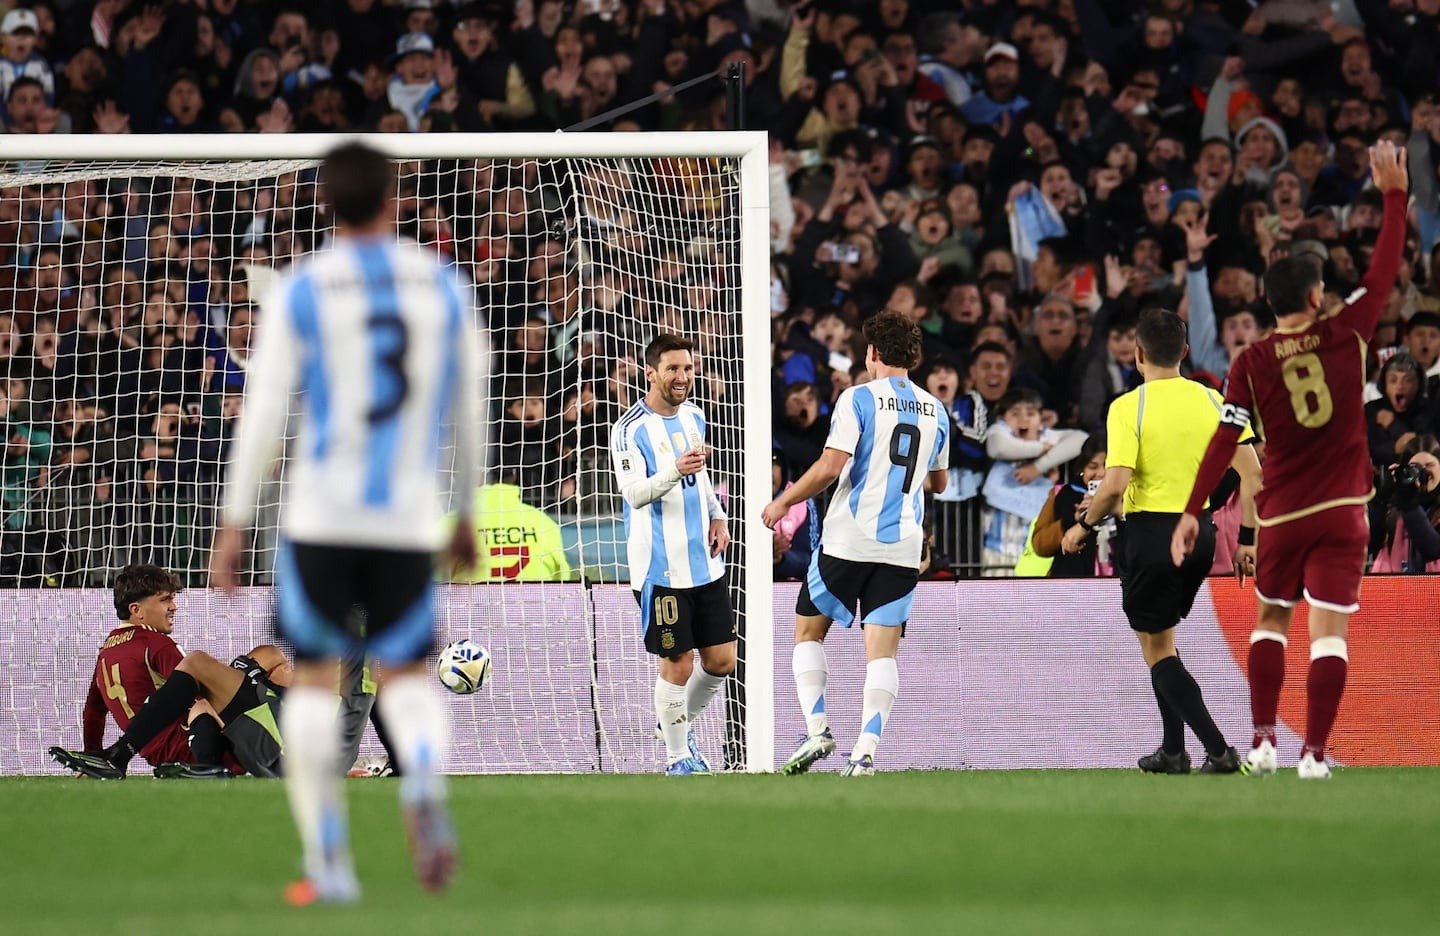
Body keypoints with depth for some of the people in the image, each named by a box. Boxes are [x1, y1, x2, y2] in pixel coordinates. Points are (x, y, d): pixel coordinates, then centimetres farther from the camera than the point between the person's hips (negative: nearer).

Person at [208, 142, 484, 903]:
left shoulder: (301, 290, -2)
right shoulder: (442, 288, 7)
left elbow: (264, 411, -5)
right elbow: (466, 412, 13)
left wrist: (234, 524, 0)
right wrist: (467, 512, 25)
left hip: (321, 518, -2)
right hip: (409, 519, 2)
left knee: (314, 677, 7)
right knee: (408, 675, 8)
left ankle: (328, 860, 3)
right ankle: (424, 784, -26)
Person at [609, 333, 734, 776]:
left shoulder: (694, 416, 10)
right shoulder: (630, 429, -12)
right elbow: (634, 493, -22)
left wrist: (718, 516, 10)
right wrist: (675, 471, -38)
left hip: (705, 564, 7)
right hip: (661, 569, -7)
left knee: (721, 660, 8)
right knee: (677, 665, -4)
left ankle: (681, 726, 31)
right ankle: (677, 757, 11)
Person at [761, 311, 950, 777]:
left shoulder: (858, 399, -6)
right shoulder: (935, 410, 10)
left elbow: (831, 467, -15)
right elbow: (938, 481, 24)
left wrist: (782, 502, -4)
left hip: (848, 541, -4)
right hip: (903, 547, 4)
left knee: (808, 632, 12)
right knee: (882, 649, 1)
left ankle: (817, 729, 0)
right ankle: (866, 752, -10)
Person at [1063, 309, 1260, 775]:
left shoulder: (1128, 407, -11)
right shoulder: (1211, 400, 3)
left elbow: (1115, 485, -19)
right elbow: (1252, 472, 0)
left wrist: (1083, 526, -3)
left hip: (1148, 531, -5)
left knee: (1157, 649, 4)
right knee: (1162, 642, 22)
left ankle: (1218, 749, -8)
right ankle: (1173, 750, 21)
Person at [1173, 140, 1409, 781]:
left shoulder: (1252, 362, -4)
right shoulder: (1345, 336, -5)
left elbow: (1225, 440, -6)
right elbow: (1383, 275, 5)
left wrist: (1192, 512, -2)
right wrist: (1395, 195, 13)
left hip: (1282, 513, 1)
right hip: (1342, 510, -1)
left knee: (1271, 620, 17)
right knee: (1329, 630, -2)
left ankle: (1263, 741, 8)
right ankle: (1314, 752, -7)